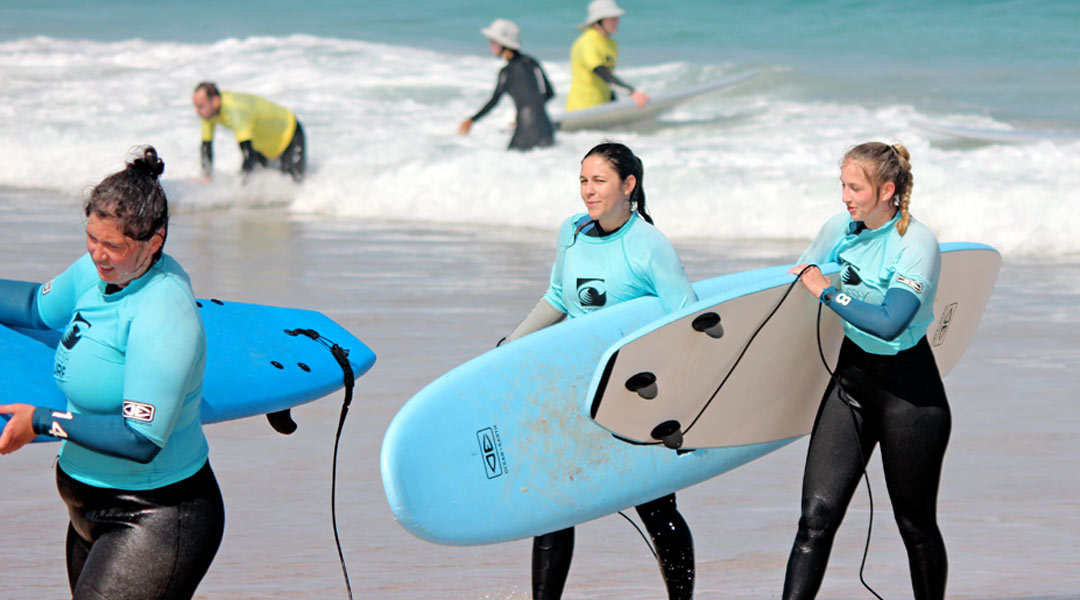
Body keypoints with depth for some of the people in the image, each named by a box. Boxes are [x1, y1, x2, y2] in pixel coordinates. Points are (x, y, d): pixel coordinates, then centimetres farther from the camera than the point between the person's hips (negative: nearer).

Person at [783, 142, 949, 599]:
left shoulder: (917, 244, -16)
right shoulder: (840, 230, 3)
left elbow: (889, 323, -29)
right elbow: (798, 281, 23)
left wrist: (827, 291, -21)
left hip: (909, 389, -5)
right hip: (851, 377, 5)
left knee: (916, 524, 7)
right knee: (817, 516, -7)